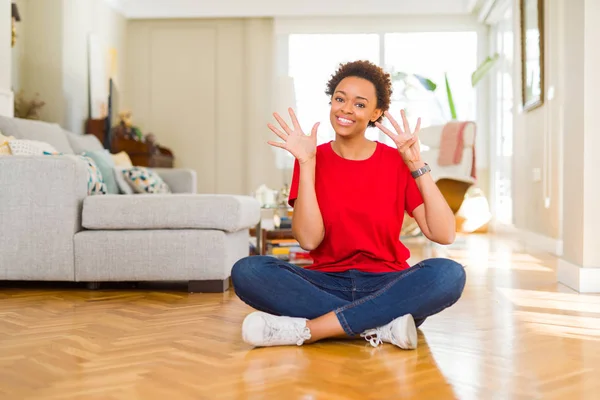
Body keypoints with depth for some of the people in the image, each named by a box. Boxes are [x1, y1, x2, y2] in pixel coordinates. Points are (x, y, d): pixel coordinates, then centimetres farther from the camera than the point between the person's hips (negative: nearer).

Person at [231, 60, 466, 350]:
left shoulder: (396, 162, 2)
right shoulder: (314, 160, 3)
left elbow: (444, 234, -9)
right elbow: (309, 239, -12)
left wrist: (416, 164, -13)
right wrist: (307, 163, -13)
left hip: (386, 287, 0)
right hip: (327, 286, 0)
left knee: (449, 274, -31)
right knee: (247, 271, -25)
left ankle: (306, 329, -29)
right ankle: (380, 327, -27)